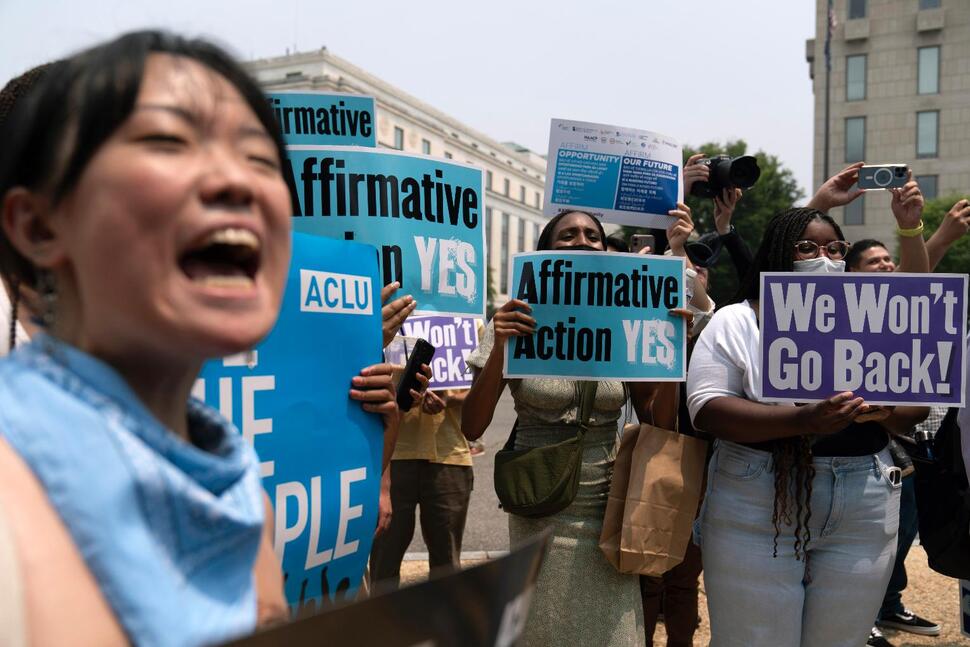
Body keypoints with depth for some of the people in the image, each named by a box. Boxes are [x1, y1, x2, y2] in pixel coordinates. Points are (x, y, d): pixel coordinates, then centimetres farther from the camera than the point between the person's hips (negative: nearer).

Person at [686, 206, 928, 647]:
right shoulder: (735, 321, -1)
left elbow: (911, 418, 11)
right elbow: (707, 409, -13)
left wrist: (885, 408, -14)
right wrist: (802, 420, -26)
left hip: (862, 518, 4)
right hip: (756, 514, -3)